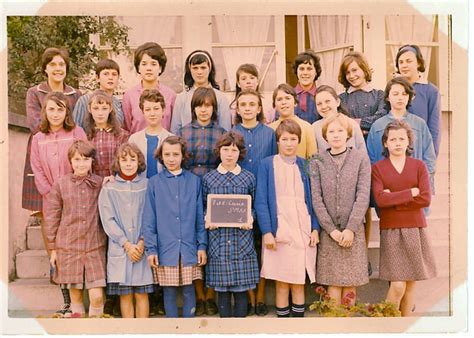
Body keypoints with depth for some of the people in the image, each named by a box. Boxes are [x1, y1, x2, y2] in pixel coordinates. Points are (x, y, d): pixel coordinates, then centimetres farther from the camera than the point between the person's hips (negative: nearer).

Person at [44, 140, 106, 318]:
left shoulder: (100, 183, 2)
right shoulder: (60, 185, 1)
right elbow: (51, 217, 5)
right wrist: (52, 248, 6)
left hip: (95, 247, 0)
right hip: (68, 247, 0)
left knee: (97, 296, -5)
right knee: (75, 295, 9)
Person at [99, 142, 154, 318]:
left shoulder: (147, 186, 4)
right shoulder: (108, 189, 4)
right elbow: (108, 220, -1)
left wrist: (142, 242, -11)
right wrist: (127, 244, -9)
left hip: (143, 248, 0)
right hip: (120, 249, 0)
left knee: (141, 293, 3)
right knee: (125, 294, 5)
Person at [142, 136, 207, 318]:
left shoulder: (194, 181, 3)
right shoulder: (154, 183, 0)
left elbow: (200, 216, 4)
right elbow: (149, 220, 0)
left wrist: (202, 245, 1)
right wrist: (151, 249, -5)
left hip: (189, 248, 1)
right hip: (165, 248, 0)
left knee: (189, 290, 9)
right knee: (169, 291, 9)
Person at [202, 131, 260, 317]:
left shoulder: (248, 178, 5)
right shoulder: (208, 178, 6)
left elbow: (254, 207, 11)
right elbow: (203, 206, 12)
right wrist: (207, 218, -8)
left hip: (242, 239, 0)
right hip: (218, 240, 0)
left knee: (241, 288, 3)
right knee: (222, 289, 6)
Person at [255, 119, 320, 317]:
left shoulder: (304, 165, 10)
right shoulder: (267, 165, 1)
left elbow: (311, 199, 11)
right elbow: (261, 201, -3)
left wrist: (315, 228, 2)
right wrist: (267, 231, -11)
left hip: (303, 230, 3)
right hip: (279, 231, -2)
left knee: (299, 282, 7)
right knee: (281, 282, 2)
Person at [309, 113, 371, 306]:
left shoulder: (361, 158, 5)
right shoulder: (317, 162, 6)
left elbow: (363, 195, -3)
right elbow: (316, 199, 0)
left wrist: (350, 229, -10)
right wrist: (332, 229, -9)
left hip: (353, 231, 0)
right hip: (328, 232, 0)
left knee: (350, 283, 2)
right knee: (333, 285, -2)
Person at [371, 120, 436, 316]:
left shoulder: (419, 166, 7)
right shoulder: (378, 168, 2)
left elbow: (426, 199, -6)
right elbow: (380, 199, -13)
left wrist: (394, 199, -10)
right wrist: (411, 192, -10)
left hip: (415, 229, 3)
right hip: (391, 230, -2)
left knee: (411, 282, 7)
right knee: (397, 285, -9)